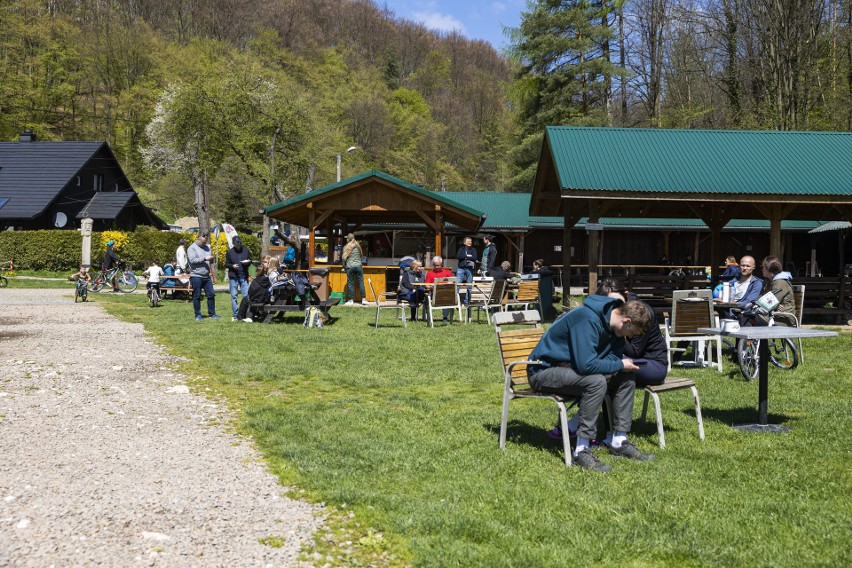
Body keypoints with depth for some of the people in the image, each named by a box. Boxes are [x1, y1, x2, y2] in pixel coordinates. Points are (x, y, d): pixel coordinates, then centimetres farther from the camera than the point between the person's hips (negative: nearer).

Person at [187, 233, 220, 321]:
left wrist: (211, 259, -3)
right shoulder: (192, 248, -4)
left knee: (211, 294, 4)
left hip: (206, 276, 6)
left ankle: (212, 313, 13)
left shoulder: (207, 247, 15)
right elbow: (192, 260, -17)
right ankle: (198, 315, 10)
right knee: (197, 296, 2)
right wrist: (205, 258, -18)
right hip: (196, 276, -6)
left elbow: (210, 261, 21)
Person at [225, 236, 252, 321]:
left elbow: (250, 260, 13)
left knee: (246, 295, -2)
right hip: (233, 277, -1)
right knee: (234, 296, 3)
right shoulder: (229, 252, 2)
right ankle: (235, 315, 8)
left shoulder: (245, 250, 5)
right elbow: (226, 263, 5)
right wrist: (232, 266, -15)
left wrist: (248, 262, -10)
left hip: (244, 276, 1)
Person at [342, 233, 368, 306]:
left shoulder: (346, 247, -1)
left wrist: (344, 265, 14)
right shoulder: (358, 246, 5)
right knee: (361, 282, 4)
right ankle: (363, 299, 2)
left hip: (349, 267, -1)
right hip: (358, 266, 1)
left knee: (350, 283, 3)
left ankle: (351, 300, 3)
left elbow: (344, 258, -1)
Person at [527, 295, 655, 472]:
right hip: (544, 370, -9)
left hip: (570, 367, 9)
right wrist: (620, 365, -21)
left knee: (626, 378, 0)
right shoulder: (588, 320, -28)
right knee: (596, 381, -33)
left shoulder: (613, 324, 1)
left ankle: (619, 441, 5)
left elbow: (613, 357, 4)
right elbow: (586, 365, -33)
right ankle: (582, 449, -26)